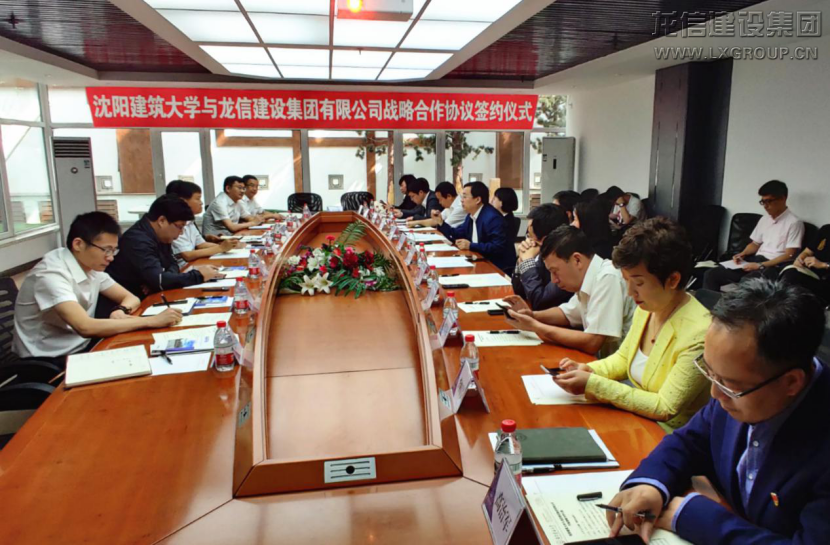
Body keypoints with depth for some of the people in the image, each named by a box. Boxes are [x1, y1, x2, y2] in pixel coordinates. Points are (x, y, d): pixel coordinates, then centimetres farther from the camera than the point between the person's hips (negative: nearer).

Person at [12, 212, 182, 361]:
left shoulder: (92, 266, 1)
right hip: (48, 362, -7)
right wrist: (153, 321, -32)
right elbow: (85, 327, -34)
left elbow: (131, 298, 7)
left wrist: (120, 311, -17)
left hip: (81, 349, 7)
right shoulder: (51, 275, -24)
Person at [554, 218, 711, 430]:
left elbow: (665, 409, -24)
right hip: (633, 413, 7)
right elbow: (623, 358, 14)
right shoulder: (646, 308, -1)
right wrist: (588, 369, -6)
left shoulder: (697, 333, -26)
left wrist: (593, 384, -27)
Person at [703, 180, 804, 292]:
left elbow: (789, 255, -12)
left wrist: (761, 266, -19)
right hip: (755, 261, 7)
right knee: (711, 274, -12)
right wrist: (742, 254, 3)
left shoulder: (794, 223, -6)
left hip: (774, 267, -7)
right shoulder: (764, 219, 17)